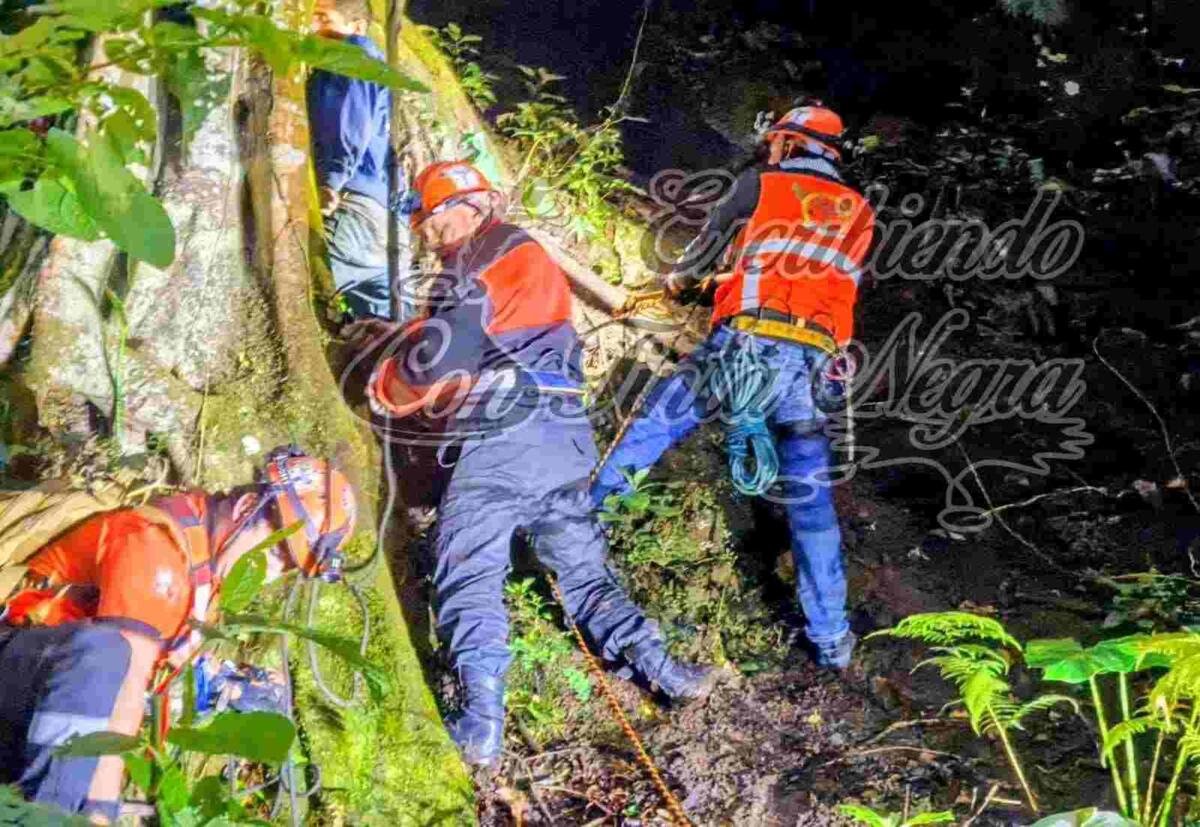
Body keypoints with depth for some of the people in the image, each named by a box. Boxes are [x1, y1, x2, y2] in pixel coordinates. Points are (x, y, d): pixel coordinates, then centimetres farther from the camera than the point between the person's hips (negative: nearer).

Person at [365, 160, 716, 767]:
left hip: (503, 438, -8)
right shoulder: (531, 255, 27)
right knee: (581, 565, 17)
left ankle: (482, 720, -18)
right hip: (567, 437, 8)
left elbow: (443, 349, -12)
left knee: (469, 574, -6)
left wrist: (385, 388, 6)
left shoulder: (479, 258, -2)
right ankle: (656, 665, 5)